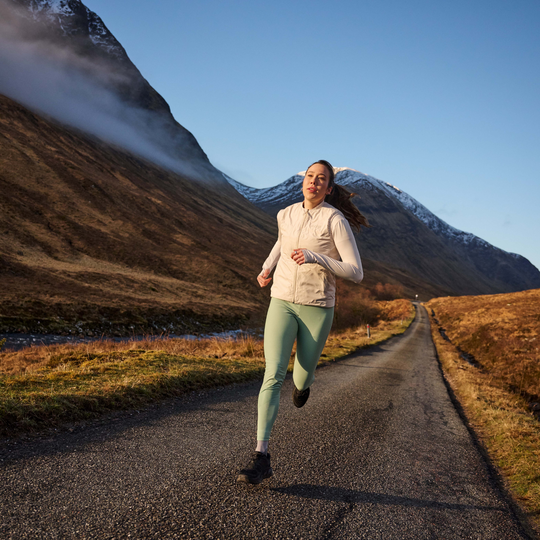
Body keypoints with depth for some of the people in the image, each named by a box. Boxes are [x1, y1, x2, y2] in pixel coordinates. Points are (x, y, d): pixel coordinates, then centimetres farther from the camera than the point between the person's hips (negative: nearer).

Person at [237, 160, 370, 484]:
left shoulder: (337, 220, -11)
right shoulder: (286, 215, 5)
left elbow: (356, 273, -16)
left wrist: (314, 257, -28)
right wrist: (267, 268, 15)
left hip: (317, 308, -2)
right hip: (282, 303, 3)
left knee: (300, 379, 10)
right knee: (273, 376, -14)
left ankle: (304, 380, 52)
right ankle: (262, 459, -14)